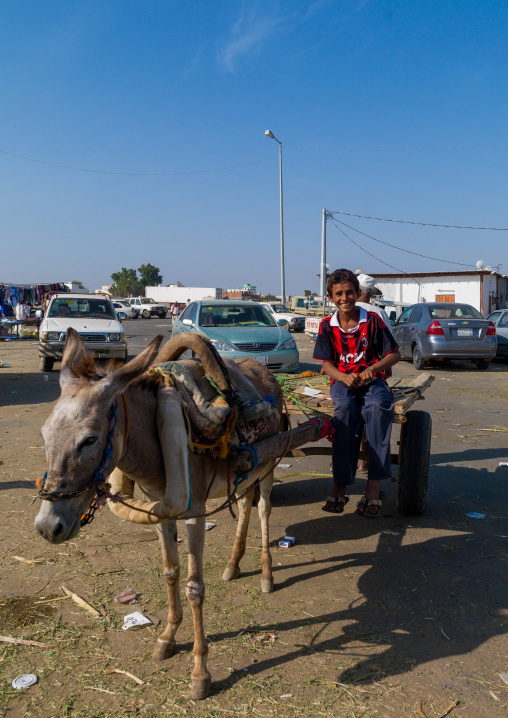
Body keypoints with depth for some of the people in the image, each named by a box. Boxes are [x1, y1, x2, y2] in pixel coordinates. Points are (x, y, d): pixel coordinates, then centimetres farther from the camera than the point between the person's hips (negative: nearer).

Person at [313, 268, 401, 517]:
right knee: (345, 408, -35)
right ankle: (340, 485, -33)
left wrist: (373, 369, -17)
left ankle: (374, 484, -33)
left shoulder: (372, 320, 2)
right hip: (342, 380, 0)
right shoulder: (327, 326, 6)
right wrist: (344, 378, -18)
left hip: (372, 379, 0)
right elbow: (326, 363, 3)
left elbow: (394, 354, 2)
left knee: (379, 406, -36)